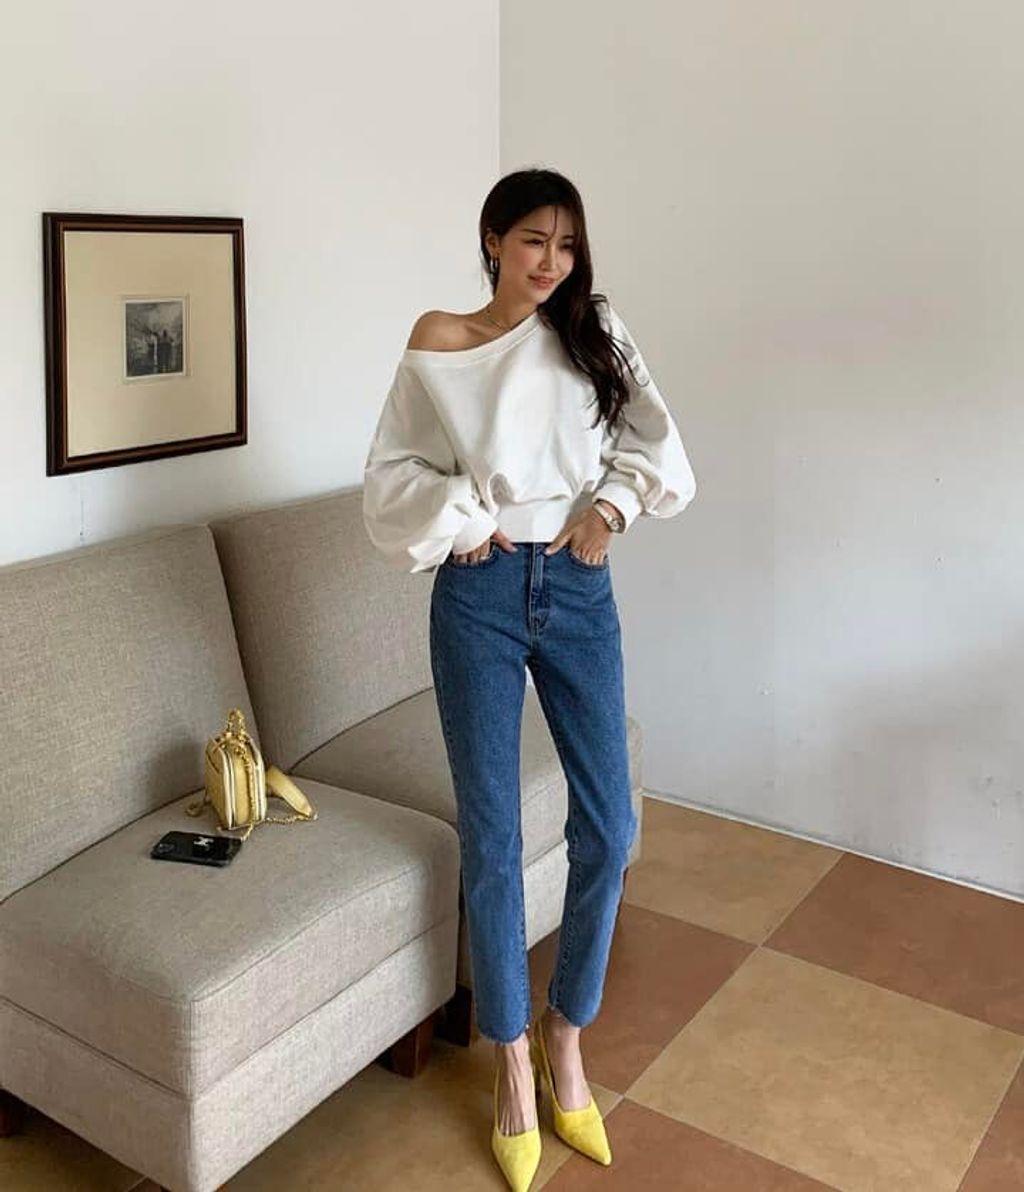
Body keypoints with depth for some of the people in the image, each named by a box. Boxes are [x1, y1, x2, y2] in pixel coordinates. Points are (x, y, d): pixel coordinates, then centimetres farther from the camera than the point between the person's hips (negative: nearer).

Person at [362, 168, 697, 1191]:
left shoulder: (592, 331, 6)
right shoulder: (438, 346, 1)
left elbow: (653, 439, 9)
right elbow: (392, 473, 3)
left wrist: (611, 503, -6)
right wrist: (461, 519, -10)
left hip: (578, 590, 2)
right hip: (478, 596, -2)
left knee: (608, 831, 1)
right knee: (491, 837, 2)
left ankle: (565, 1036, 24)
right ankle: (512, 1062, 21)